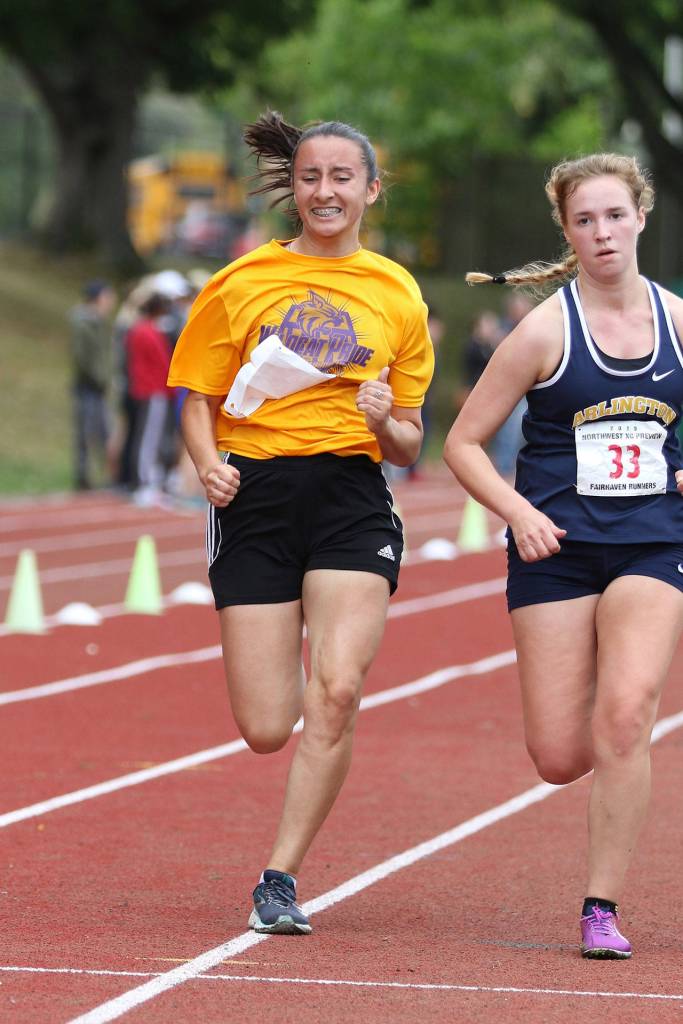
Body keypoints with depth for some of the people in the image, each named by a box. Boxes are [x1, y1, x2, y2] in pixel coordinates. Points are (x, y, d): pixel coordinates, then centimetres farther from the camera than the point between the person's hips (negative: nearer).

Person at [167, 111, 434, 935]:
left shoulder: (397, 295, 11)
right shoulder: (242, 283, 7)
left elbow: (407, 445, 14)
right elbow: (199, 401, 10)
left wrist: (387, 424, -9)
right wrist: (208, 464, -11)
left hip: (353, 501, 0)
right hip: (257, 497, 0)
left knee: (337, 691, -20)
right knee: (265, 730, -4)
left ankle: (280, 877, -7)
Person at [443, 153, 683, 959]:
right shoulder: (545, 330, -4)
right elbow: (462, 444, 0)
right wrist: (521, 512, -15)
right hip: (557, 552, -1)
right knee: (560, 759, -3)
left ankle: (602, 908, -11)